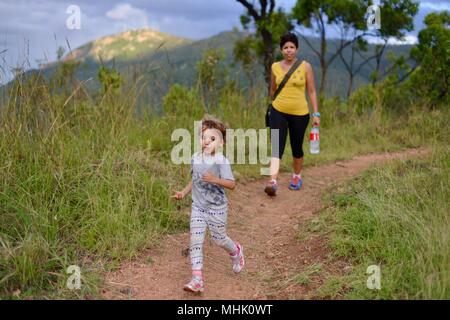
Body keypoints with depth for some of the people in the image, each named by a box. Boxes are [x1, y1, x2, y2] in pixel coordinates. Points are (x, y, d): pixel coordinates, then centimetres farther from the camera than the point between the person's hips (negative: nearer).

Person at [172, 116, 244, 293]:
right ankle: (197, 279, 0)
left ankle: (236, 251, 46)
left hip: (217, 208, -4)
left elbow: (231, 184, -23)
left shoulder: (221, 161, -18)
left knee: (218, 239, 12)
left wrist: (215, 179, -38)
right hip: (198, 207, 5)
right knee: (195, 241, -3)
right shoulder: (195, 158, 1)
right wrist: (184, 192, 7)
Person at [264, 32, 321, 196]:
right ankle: (273, 181, -22)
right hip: (278, 112, 1)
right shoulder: (275, 67, 3)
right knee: (276, 146, -13)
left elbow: (312, 91, -1)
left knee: (297, 148, 12)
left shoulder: (305, 67, -2)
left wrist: (316, 114, -5)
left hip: (300, 114, 0)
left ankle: (297, 176, 36)